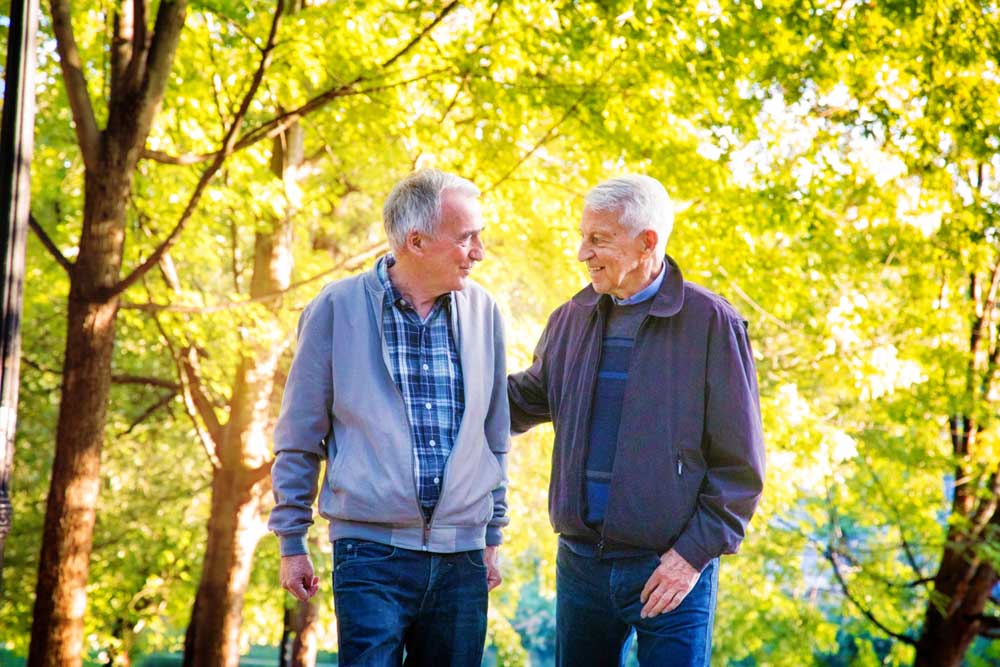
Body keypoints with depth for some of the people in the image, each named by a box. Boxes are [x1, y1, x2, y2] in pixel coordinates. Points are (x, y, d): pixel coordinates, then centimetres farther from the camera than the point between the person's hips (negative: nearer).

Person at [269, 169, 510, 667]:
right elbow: (299, 438, 4)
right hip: (372, 555, -3)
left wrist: (493, 534, 19)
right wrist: (291, 541, 5)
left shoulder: (481, 312, 7)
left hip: (462, 558, 4)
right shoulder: (337, 308, -3)